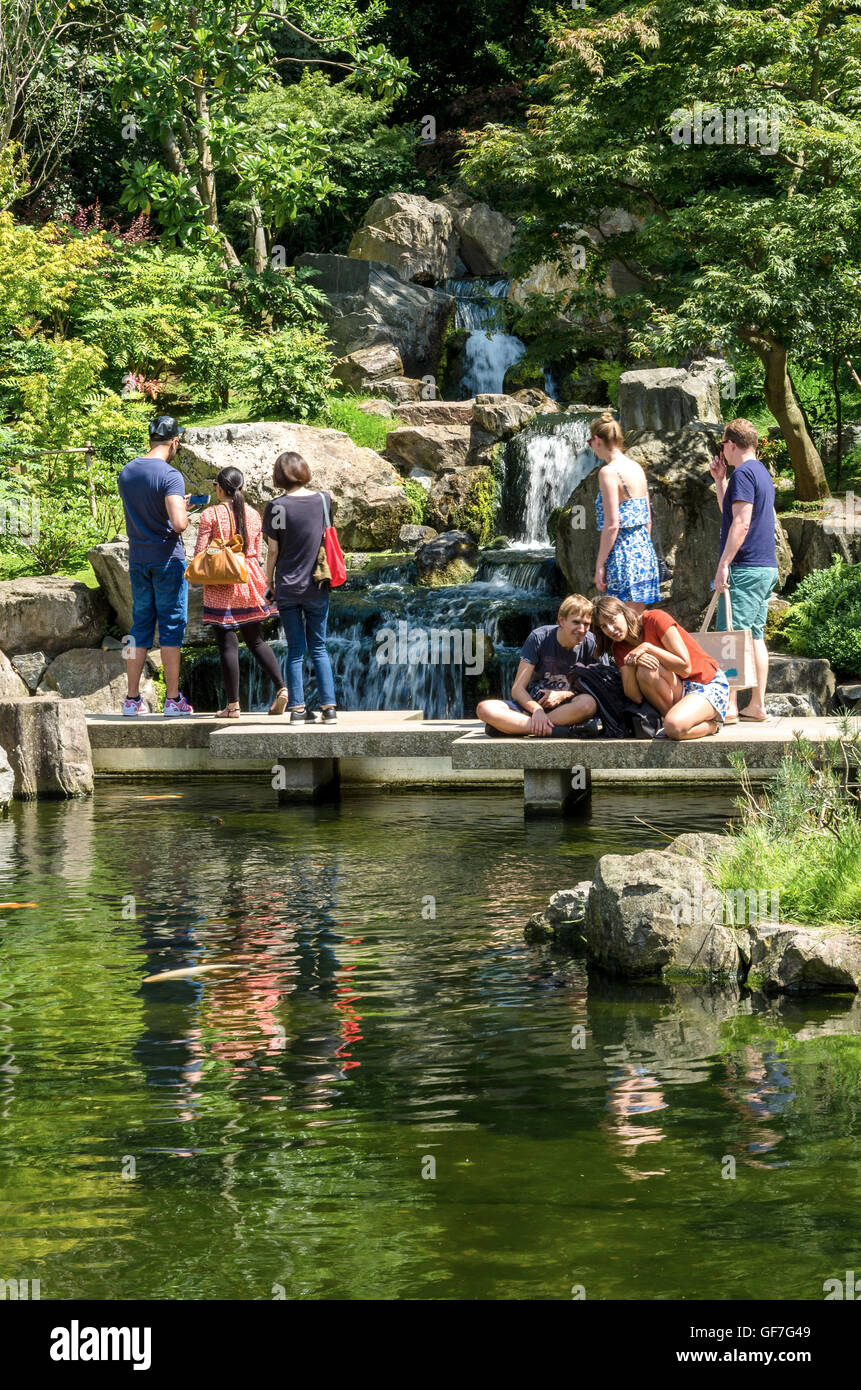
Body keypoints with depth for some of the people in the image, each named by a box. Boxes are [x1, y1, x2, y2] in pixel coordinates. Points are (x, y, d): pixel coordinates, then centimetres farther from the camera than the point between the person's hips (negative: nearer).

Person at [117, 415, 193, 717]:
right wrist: (184, 510, -1)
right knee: (172, 627, 1)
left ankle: (132, 698, 10)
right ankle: (173, 699, 1)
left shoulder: (126, 473, 7)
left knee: (140, 626, 11)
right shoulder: (170, 475, -15)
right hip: (167, 559, -6)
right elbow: (178, 523, -24)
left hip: (137, 560, 6)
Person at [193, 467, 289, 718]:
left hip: (221, 585, -4)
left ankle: (233, 705, 0)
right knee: (255, 640, 15)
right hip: (250, 581, 5)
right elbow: (257, 552, 11)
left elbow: (200, 553, -8)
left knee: (227, 643, -1)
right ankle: (281, 688, 0)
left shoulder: (211, 515, -8)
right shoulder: (253, 515, 5)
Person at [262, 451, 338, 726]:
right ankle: (329, 707, 5)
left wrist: (269, 579, 7)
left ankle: (297, 709, 3)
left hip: (287, 587, -2)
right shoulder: (324, 500, -2)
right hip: (317, 589, 2)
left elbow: (273, 549, -6)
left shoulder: (277, 506, -10)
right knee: (319, 647, 11)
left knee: (295, 650, 6)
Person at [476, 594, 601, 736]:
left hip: (566, 707, 0)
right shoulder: (539, 638, -9)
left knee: (588, 703, -37)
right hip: (533, 704, 0)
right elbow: (517, 689, -11)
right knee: (485, 709, -27)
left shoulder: (589, 643, -6)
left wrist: (563, 695, -16)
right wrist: (537, 710, -30)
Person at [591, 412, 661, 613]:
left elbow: (612, 525, -16)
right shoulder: (636, 468, 12)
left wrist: (600, 565, -13)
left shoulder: (609, 472, -12)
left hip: (623, 552, -8)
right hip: (644, 550, 8)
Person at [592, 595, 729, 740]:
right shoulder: (619, 648, 1)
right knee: (645, 670, -27)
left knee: (675, 727, -35)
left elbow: (685, 668, -20)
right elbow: (636, 697, -9)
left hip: (710, 685, -6)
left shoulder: (655, 619, -16)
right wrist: (632, 663, -25)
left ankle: (711, 725, -2)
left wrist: (648, 648, -24)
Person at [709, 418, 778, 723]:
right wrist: (720, 479, 23)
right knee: (755, 636, 11)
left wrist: (723, 565, -20)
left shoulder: (743, 473, -12)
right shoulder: (761, 472, 19)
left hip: (745, 570, -10)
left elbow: (741, 523, -20)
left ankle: (729, 707, -14)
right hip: (766, 568, 10)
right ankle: (757, 706, 10)